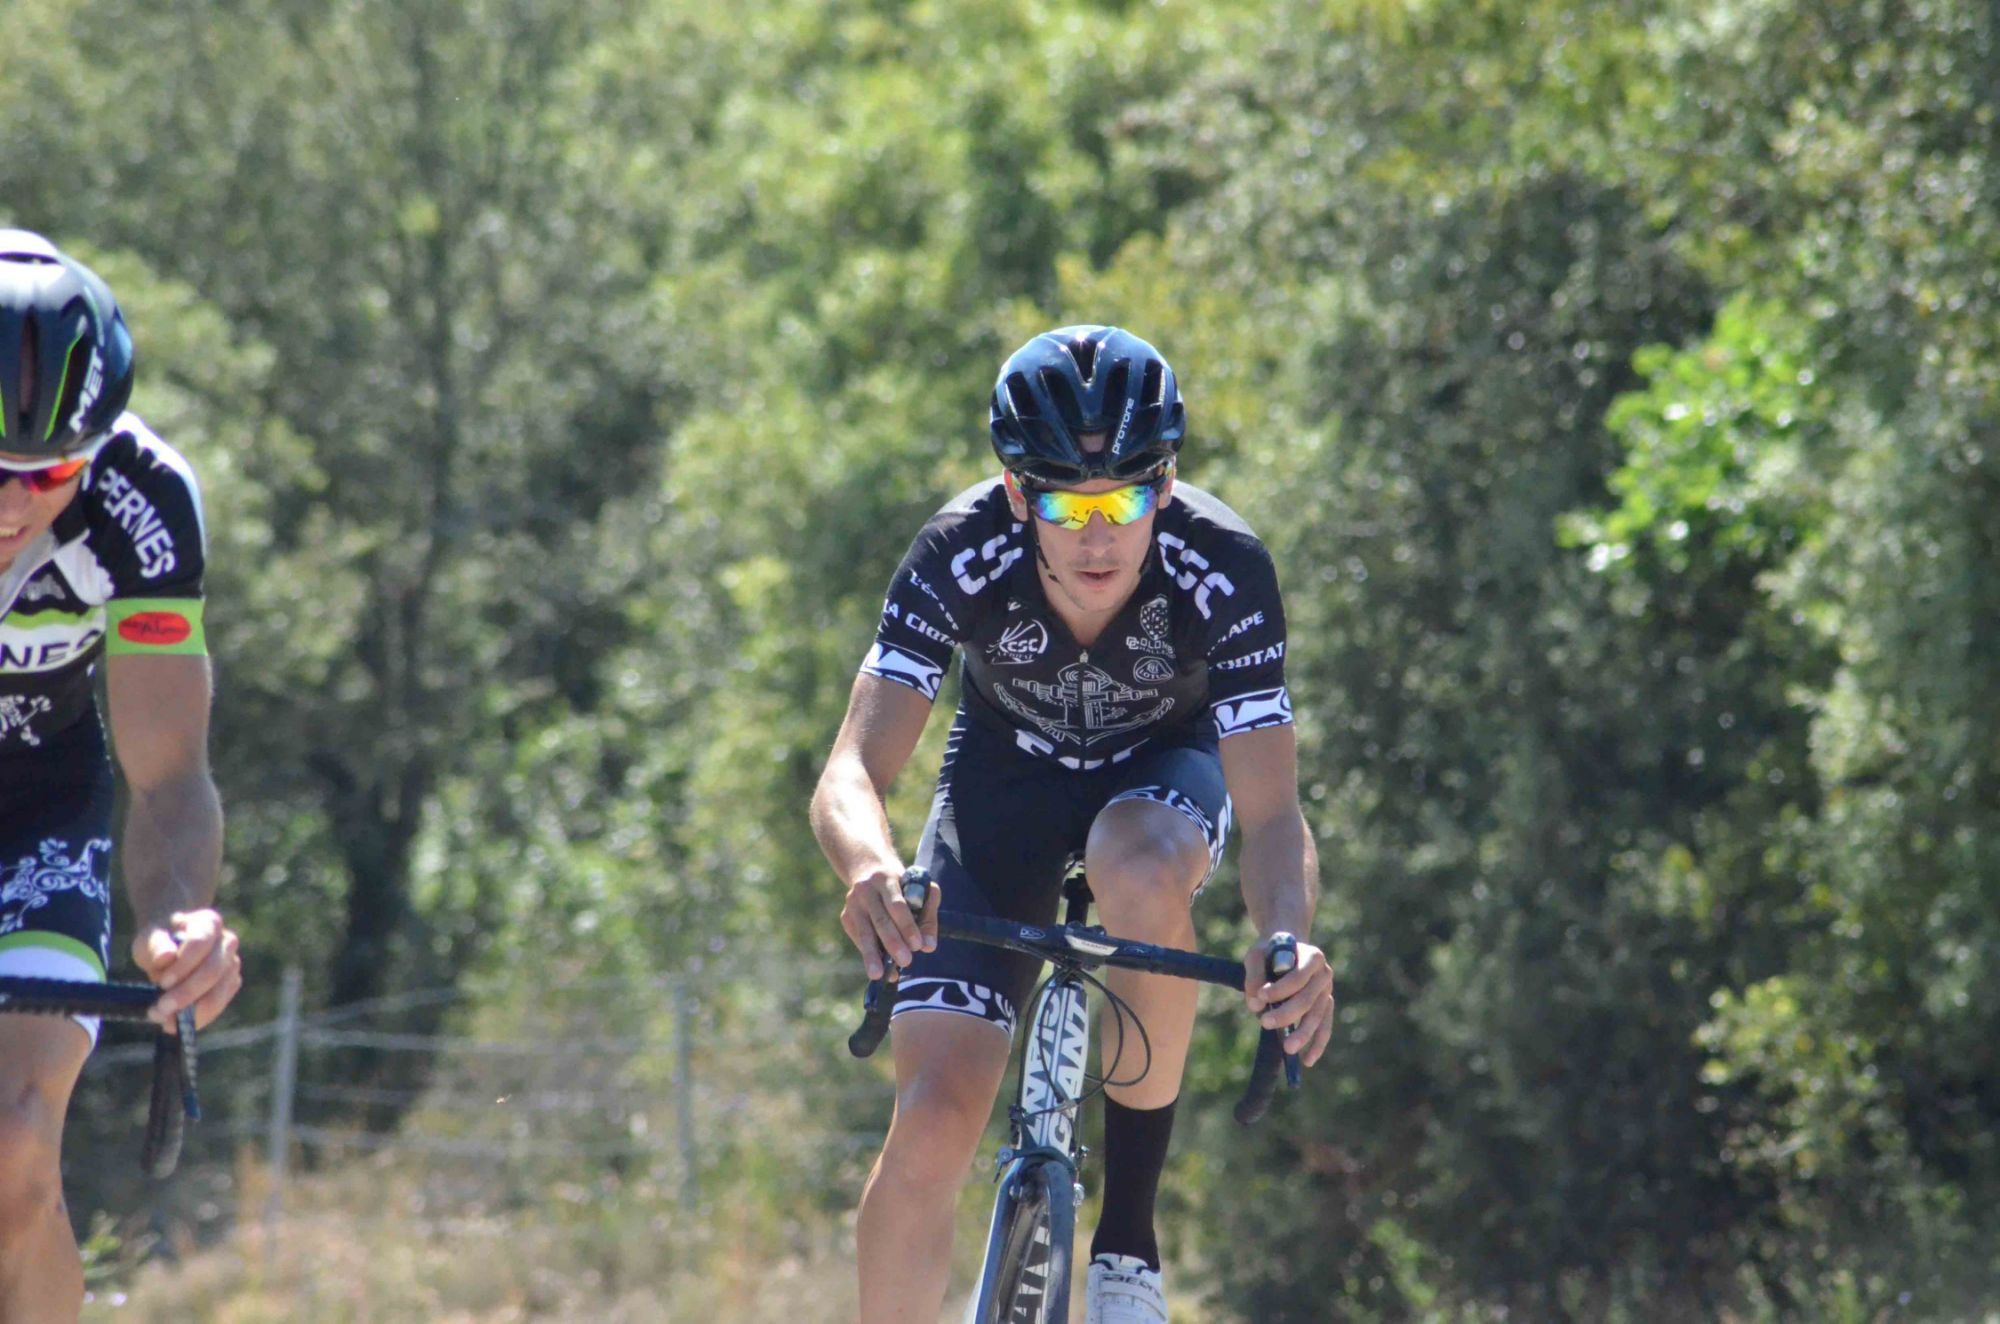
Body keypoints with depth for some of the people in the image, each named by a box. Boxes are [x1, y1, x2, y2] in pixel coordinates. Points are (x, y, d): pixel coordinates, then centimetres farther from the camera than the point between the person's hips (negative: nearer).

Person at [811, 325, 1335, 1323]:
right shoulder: (963, 556, -31)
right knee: (931, 1126, -16)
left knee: (1144, 870, -38)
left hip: (1163, 765, -1)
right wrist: (872, 870, -59)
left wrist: (1288, 941, -55)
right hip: (1007, 772, 1)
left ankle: (1128, 1226, -21)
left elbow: (1271, 812, -33)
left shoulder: (1223, 569, -33)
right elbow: (854, 771, -36)